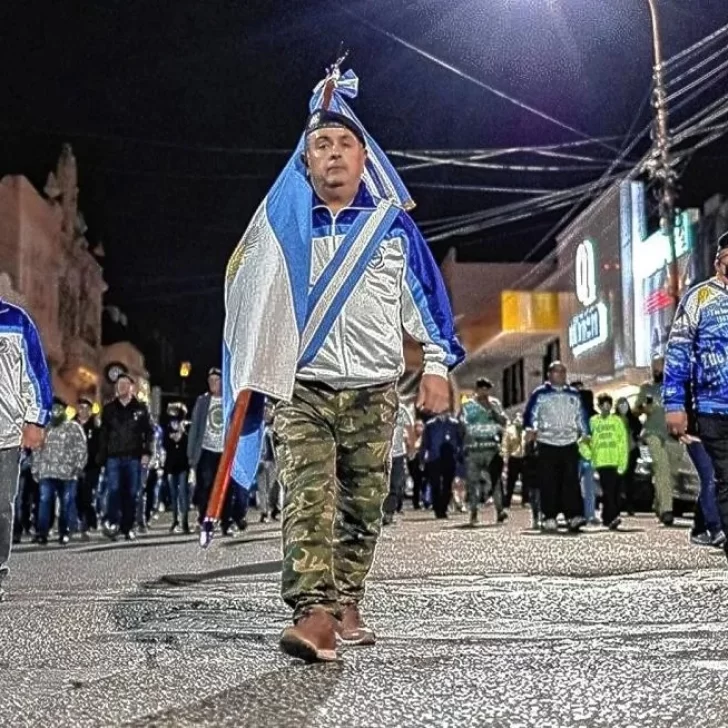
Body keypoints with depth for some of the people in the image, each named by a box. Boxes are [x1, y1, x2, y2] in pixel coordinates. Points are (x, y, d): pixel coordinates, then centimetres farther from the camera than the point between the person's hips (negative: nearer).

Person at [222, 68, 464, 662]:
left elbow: (424, 295, 10)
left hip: (375, 392, 1)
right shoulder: (284, 226, 9)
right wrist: (251, 378, 12)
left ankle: (347, 606, 16)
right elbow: (250, 291, 15)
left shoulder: (392, 225, 9)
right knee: (309, 498, -16)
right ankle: (314, 612, -25)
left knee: (363, 506, 5)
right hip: (304, 390, -1)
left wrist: (437, 366, 3)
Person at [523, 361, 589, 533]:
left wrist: (585, 434, 13)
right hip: (547, 444, -2)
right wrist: (530, 428, -16)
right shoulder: (540, 394, 4)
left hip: (570, 444, 3)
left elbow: (582, 416, 21)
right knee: (549, 483, -3)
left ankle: (574, 515, -8)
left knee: (571, 481, -6)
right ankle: (549, 517, 1)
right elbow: (530, 413, 0)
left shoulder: (574, 395, 16)